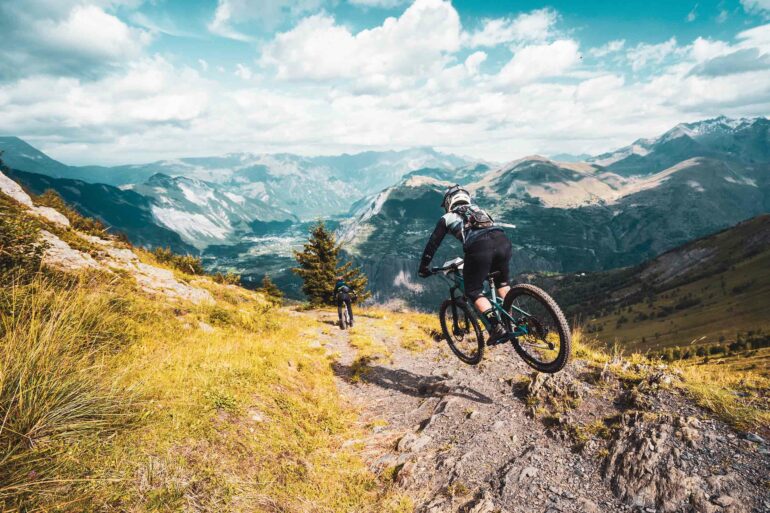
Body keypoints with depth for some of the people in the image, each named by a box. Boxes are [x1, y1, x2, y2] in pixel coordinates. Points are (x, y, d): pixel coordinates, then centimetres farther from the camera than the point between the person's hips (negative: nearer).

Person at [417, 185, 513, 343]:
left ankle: (496, 326, -2)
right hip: (503, 240, 5)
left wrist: (423, 267, 38)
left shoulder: (447, 218, 24)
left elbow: (432, 244, 26)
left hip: (479, 247, -5)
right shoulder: (477, 209, 36)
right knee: (502, 282, 29)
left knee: (473, 291, 12)